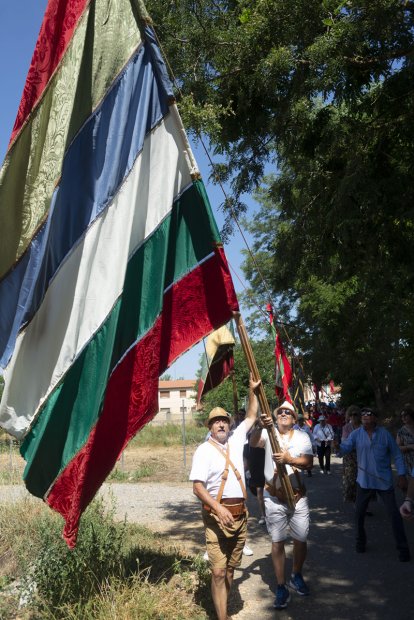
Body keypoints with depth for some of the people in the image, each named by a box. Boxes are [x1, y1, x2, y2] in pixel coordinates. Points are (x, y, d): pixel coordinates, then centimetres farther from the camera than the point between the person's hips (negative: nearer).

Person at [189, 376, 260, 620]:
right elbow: (198, 487, -11)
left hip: (240, 513, 5)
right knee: (218, 571, -6)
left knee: (231, 568, 13)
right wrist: (218, 508, -22)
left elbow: (251, 416, 18)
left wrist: (253, 391, 10)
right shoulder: (204, 450, -7)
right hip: (217, 515, -5)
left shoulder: (236, 439, 8)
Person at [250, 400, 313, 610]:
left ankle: (296, 576, 36)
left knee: (301, 540, 12)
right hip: (274, 498, -2)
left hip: (298, 496, 2)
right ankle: (281, 588, 16)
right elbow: (253, 442, -25)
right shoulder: (268, 433, -5)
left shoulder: (302, 437, 0)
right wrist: (261, 427, -45)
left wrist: (289, 459, -30)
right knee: (277, 543, 4)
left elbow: (309, 462, -12)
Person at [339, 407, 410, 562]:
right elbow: (345, 447, -20)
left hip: (384, 481, -1)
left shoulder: (384, 434, -8)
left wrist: (401, 475, -4)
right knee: (359, 513, 10)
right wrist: (337, 447, -43)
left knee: (394, 513, 3)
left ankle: (402, 547, 18)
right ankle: (360, 541, 32)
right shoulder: (356, 434, -6)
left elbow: (397, 455, 0)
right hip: (364, 481, 1)